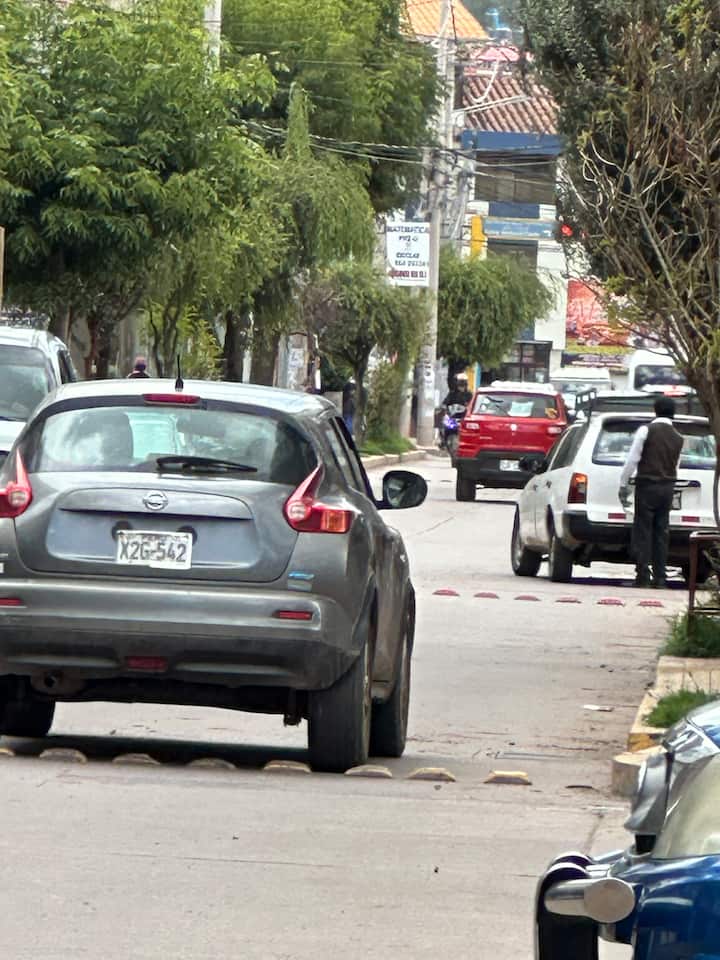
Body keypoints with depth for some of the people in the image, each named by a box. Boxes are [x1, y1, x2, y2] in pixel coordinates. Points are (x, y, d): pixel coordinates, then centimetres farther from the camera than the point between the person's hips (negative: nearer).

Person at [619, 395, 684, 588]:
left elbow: (632, 460, -9)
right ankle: (660, 577, 5)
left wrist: (623, 485, -3)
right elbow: (676, 465, 12)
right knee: (661, 532, 8)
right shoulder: (678, 438, 9)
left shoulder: (646, 431, -7)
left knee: (643, 531, -3)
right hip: (668, 486, 5)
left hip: (647, 485, -5)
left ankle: (642, 577, -7)